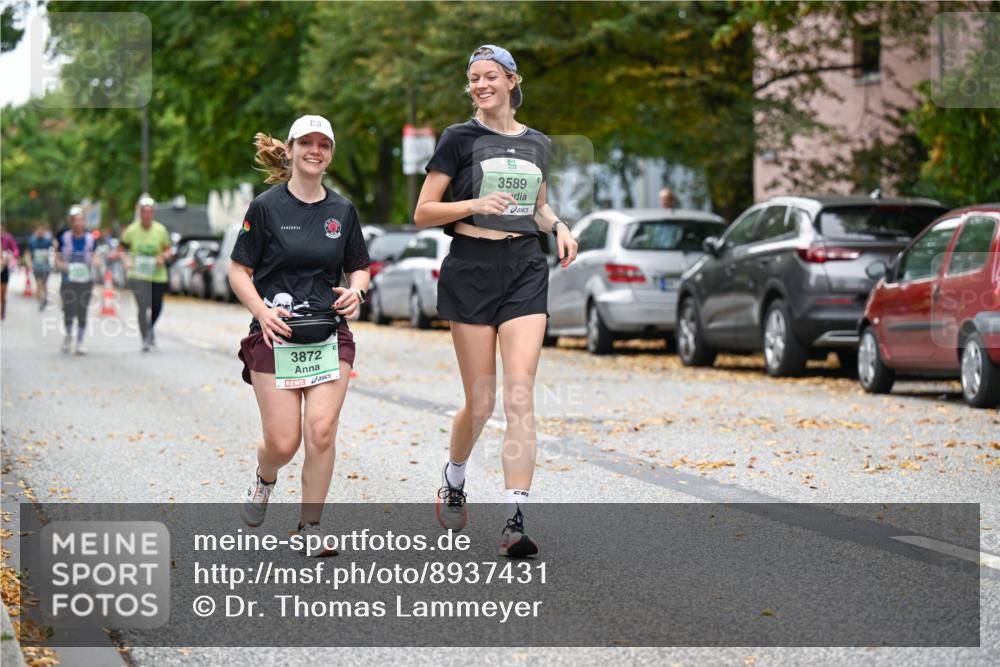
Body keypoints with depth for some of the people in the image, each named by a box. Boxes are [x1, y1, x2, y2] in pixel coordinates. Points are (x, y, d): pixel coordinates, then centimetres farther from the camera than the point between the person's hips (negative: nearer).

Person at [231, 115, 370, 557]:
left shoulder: (343, 211, 8)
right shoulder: (266, 207, -2)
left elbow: (359, 268, 18)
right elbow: (238, 271, 1)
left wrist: (355, 291, -5)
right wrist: (262, 311, -15)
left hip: (330, 336, 2)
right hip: (275, 336, -2)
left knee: (322, 430, -12)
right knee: (283, 443, -5)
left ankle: (310, 527, 3)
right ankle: (264, 479, 32)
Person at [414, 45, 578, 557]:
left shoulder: (537, 144, 13)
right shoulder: (459, 139, 1)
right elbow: (422, 213, 0)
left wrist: (558, 226, 8)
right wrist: (476, 205, -16)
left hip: (525, 269, 3)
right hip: (471, 269, -3)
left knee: (520, 395, -10)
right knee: (480, 401, 1)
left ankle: (515, 520, -13)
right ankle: (453, 480, 32)